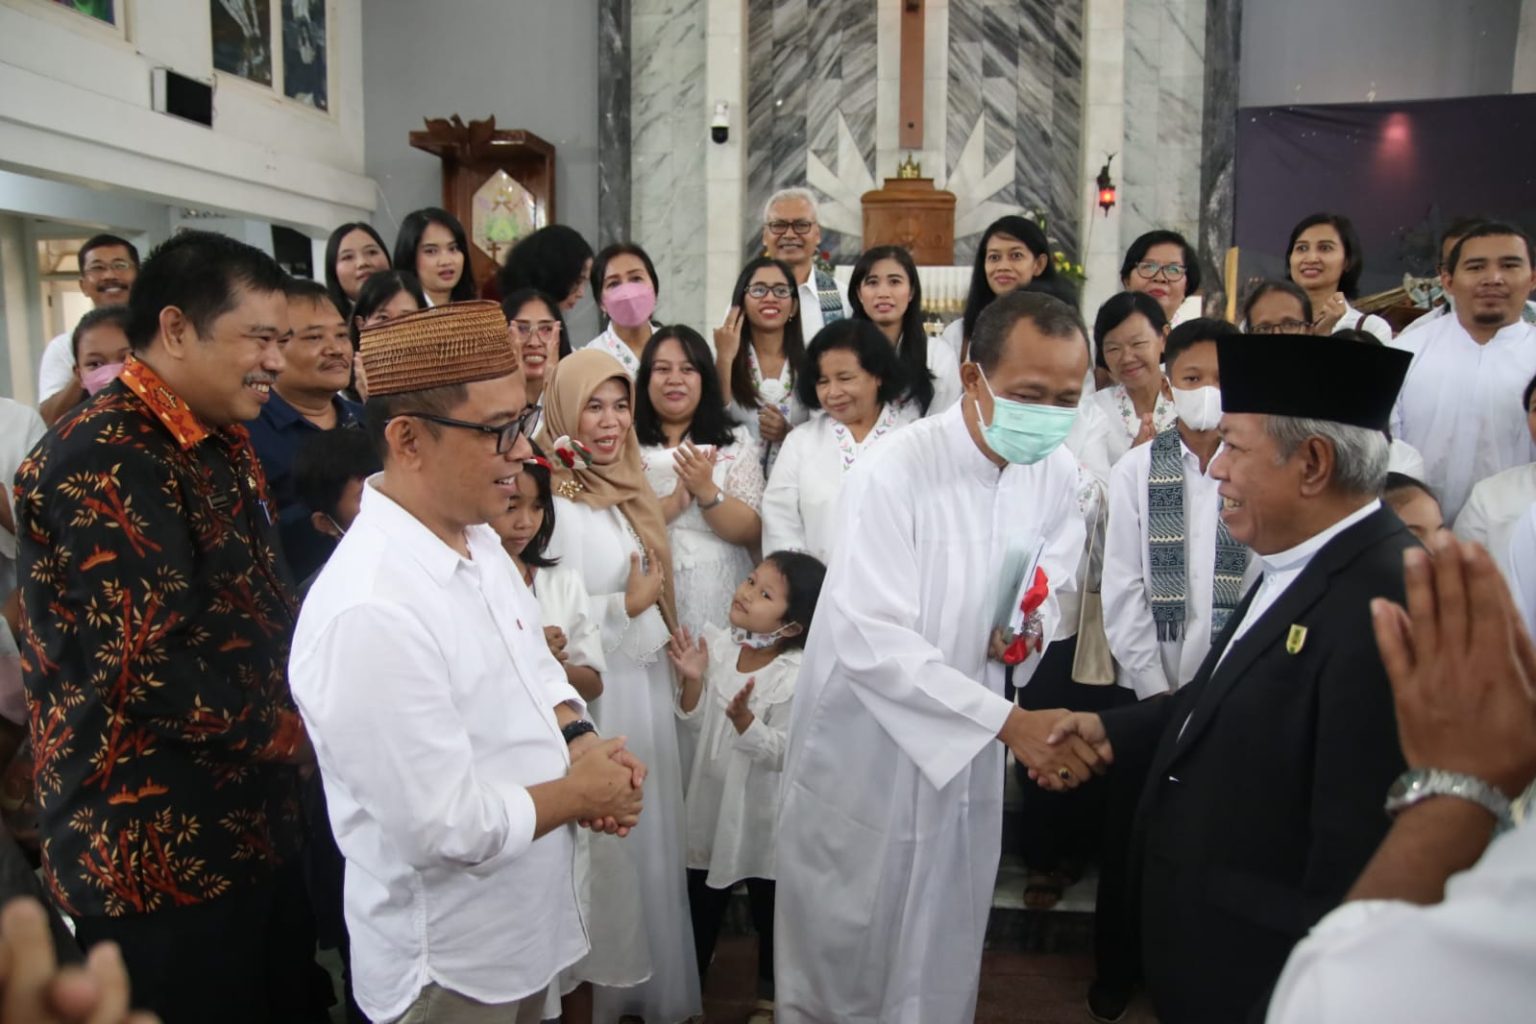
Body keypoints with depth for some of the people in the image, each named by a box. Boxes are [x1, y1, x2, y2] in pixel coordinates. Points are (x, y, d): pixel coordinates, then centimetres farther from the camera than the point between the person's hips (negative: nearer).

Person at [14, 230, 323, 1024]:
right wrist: (298, 733, -14)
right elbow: (152, 668, -27)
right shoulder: (104, 460, -20)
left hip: (249, 826, 9)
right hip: (159, 852, -9)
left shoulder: (223, 444, 11)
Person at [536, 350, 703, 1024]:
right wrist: (628, 606, -18)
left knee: (649, 836, 18)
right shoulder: (553, 501, -18)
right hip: (596, 698, -8)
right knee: (609, 848, 7)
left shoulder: (626, 487, 8)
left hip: (643, 685, 8)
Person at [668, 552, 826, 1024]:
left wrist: (745, 720, -36)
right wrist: (693, 681, -17)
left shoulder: (799, 675, -22)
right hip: (713, 798, 4)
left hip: (763, 811, -4)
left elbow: (784, 753, -22)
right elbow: (697, 723, 0)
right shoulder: (717, 643, -7)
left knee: (769, 908, 16)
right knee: (701, 902, 18)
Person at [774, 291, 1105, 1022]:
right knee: (838, 956, 13)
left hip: (966, 758, 5)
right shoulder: (894, 472, -22)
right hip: (865, 758, -5)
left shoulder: (1059, 475, -3)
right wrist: (1007, 720, -31)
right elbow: (871, 640, -27)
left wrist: (1035, 623, -10)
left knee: (940, 965, 19)